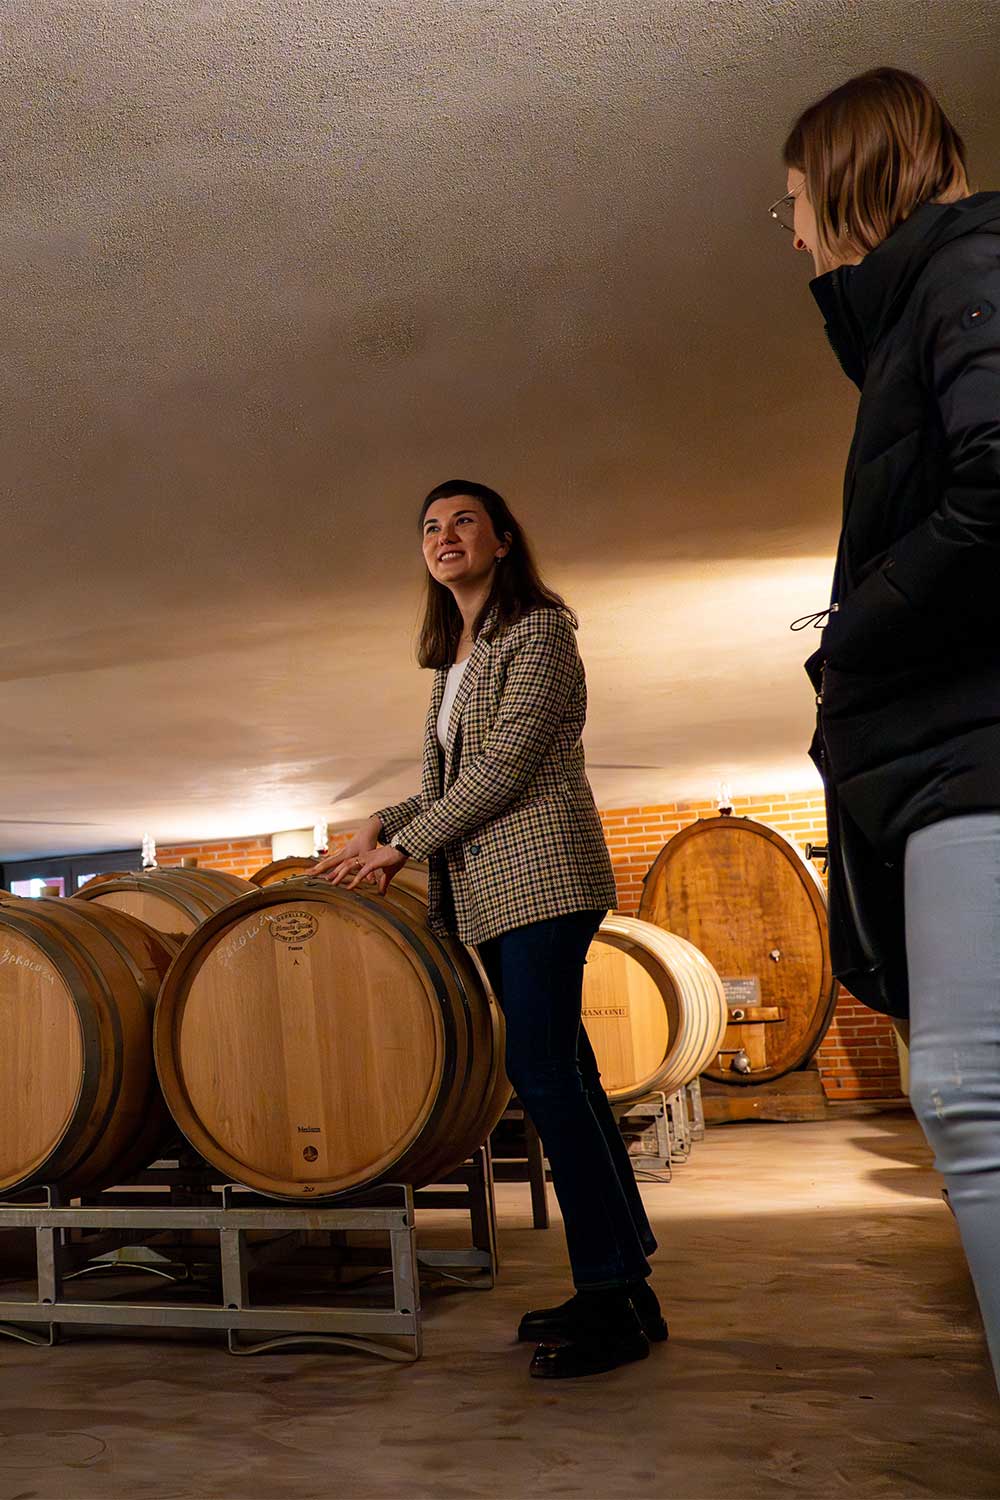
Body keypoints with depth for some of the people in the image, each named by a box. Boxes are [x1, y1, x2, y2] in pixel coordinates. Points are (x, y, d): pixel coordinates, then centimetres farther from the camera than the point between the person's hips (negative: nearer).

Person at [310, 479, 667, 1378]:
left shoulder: (538, 632, -4)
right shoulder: (454, 660, 21)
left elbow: (504, 768, -13)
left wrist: (406, 847, -9)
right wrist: (383, 829, 7)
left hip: (542, 873, -8)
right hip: (487, 890, 8)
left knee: (544, 1069, -12)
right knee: (556, 1069, 8)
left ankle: (618, 1299, -4)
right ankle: (618, 1279, 16)